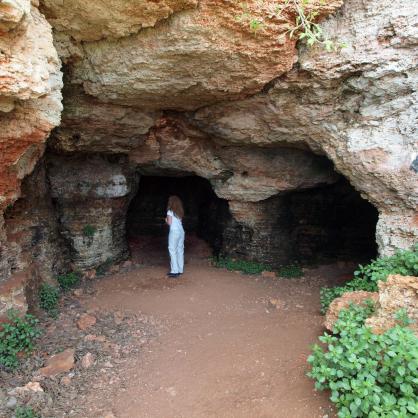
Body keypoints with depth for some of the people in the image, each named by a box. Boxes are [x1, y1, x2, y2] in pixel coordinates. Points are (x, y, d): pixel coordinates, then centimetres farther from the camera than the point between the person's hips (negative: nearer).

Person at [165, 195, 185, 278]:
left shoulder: (170, 211, -6)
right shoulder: (180, 211, 13)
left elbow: (169, 223, -8)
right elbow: (180, 221, 14)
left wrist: (166, 220, 12)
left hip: (174, 231, -7)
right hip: (181, 231, 7)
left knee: (173, 250, -4)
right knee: (180, 250, 9)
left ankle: (174, 271, -8)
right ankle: (180, 270, 13)